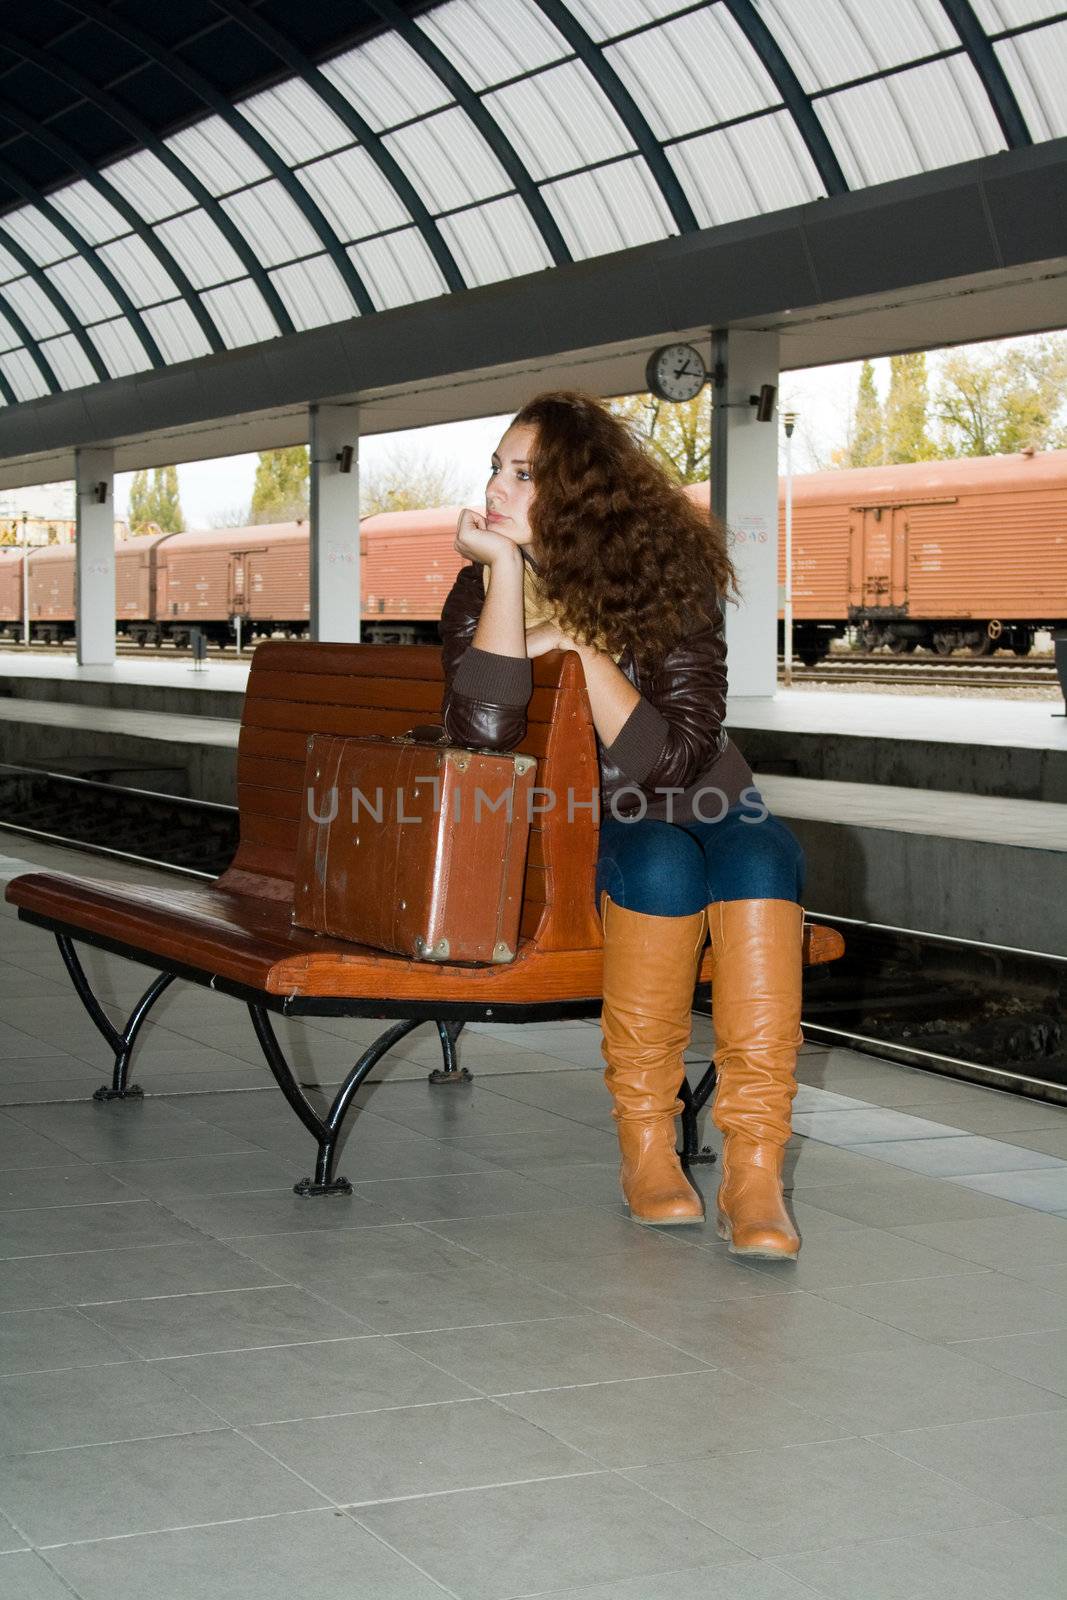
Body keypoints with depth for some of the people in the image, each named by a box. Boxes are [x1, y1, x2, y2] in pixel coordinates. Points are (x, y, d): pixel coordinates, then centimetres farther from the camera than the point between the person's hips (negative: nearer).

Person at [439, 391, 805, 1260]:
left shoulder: (667, 579, -10)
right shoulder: (481, 589, -6)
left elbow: (672, 760, -18)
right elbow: (482, 733, -26)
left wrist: (578, 640, -21)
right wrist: (507, 570, -25)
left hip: (700, 810, 1)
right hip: (580, 838, 0)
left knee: (763, 853, -33)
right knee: (664, 857, -34)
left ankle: (755, 1166, -38)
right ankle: (645, 1145, -24)